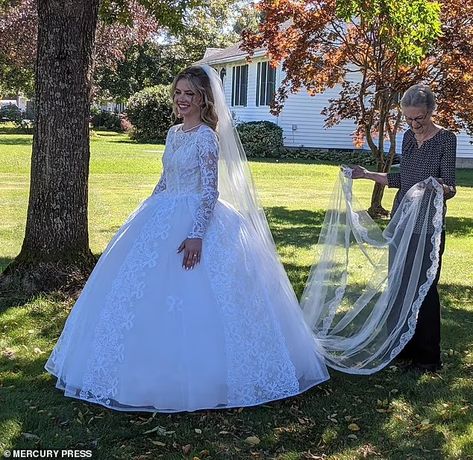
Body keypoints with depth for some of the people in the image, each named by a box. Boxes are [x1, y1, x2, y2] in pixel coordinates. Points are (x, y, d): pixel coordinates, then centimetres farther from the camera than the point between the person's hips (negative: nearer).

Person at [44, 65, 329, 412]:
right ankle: (161, 371, 26)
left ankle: (193, 378, 10)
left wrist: (196, 235, -24)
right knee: (152, 297, 12)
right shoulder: (174, 133, 11)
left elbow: (211, 191, -18)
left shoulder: (206, 137, -13)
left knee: (193, 300, -4)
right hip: (164, 220, 9)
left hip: (196, 220, -9)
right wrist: (148, 216, 19)